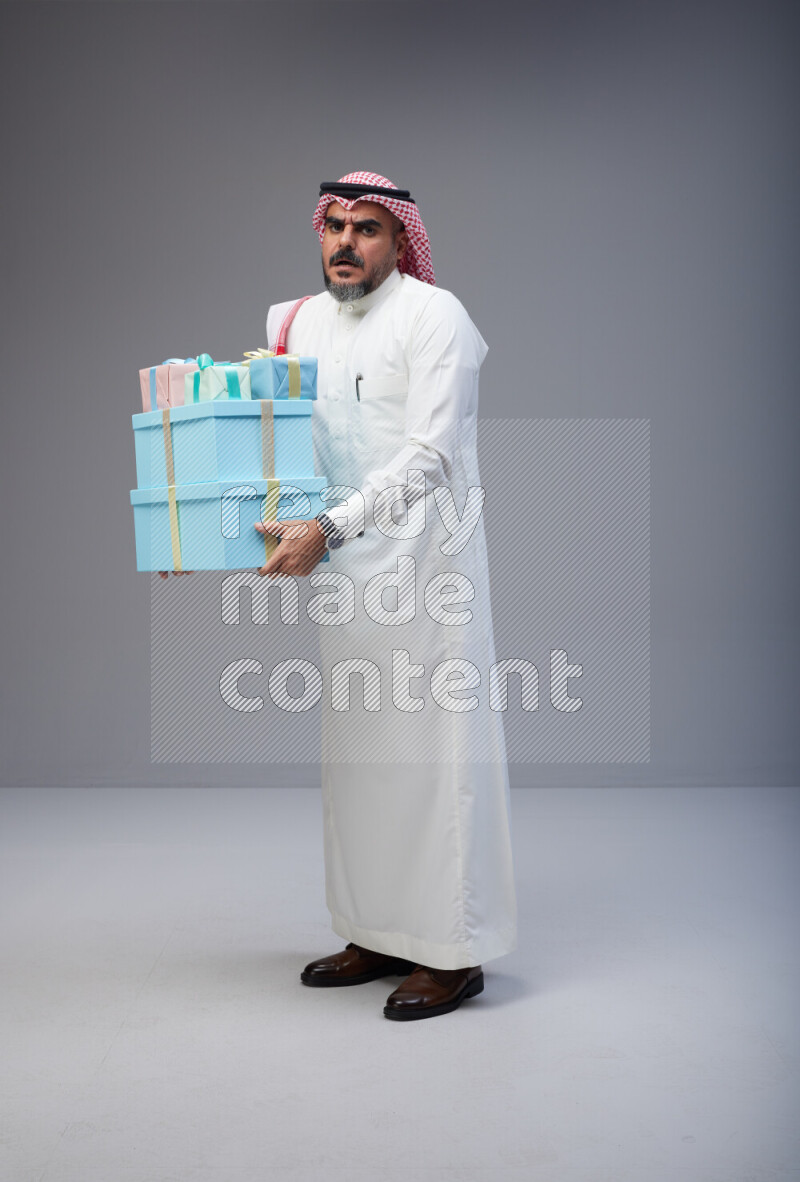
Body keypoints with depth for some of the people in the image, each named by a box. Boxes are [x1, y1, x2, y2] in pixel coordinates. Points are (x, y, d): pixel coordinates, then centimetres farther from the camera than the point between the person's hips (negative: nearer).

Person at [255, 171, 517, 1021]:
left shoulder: (433, 316, -9)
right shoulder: (299, 323, 12)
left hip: (424, 562, -7)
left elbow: (427, 457, -18)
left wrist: (328, 531, -27)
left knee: (434, 745, -4)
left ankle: (454, 951, 6)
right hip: (344, 566, 7)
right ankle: (380, 935, 24)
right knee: (355, 751, 11)